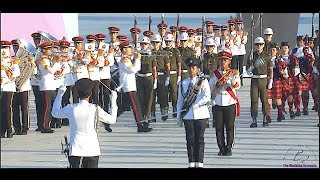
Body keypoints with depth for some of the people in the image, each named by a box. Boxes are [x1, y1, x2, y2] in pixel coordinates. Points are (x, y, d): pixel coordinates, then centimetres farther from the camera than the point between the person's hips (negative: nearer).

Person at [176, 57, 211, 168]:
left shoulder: (203, 82, 2)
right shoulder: (183, 84, 10)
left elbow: (207, 96, -9)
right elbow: (180, 100, 12)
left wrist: (198, 104, -23)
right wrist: (179, 116, 9)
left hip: (200, 114, -2)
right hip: (188, 115, 2)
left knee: (199, 138, 2)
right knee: (190, 139, 3)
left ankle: (199, 162, 6)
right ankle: (191, 162, 7)